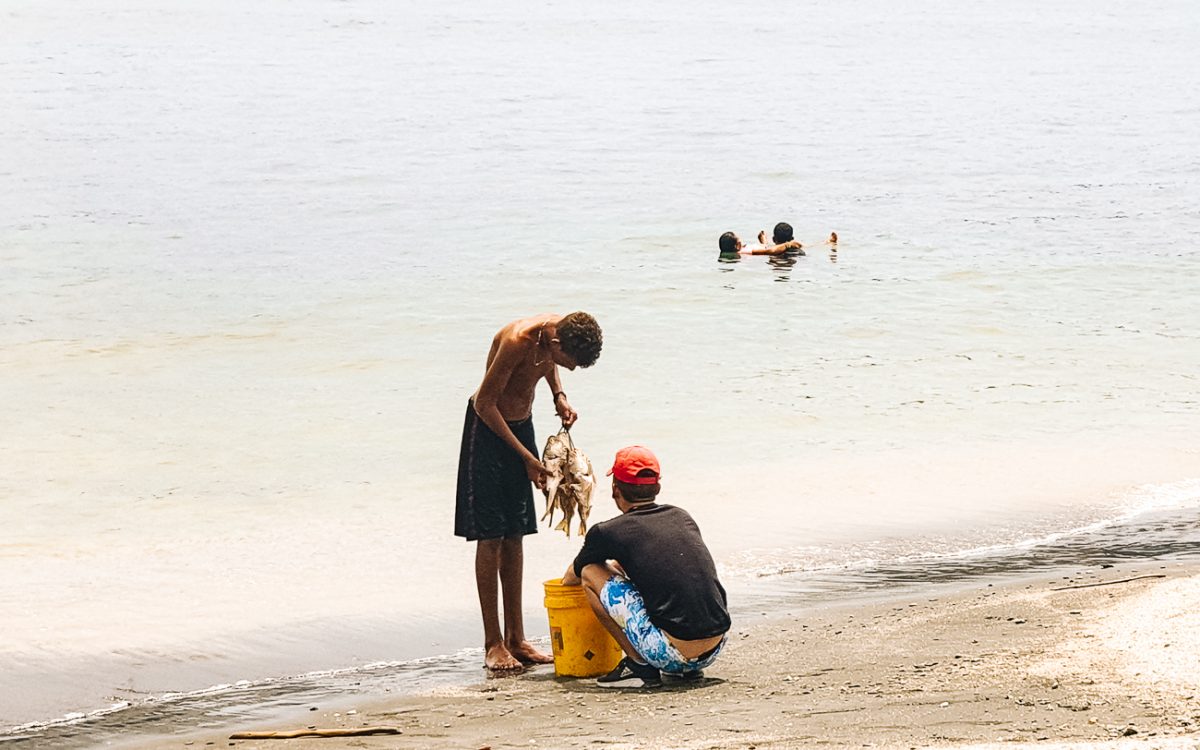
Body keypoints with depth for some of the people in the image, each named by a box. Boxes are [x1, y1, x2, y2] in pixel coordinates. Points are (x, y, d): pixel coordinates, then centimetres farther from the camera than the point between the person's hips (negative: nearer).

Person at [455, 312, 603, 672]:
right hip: (488, 427, -7)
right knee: (490, 537, -7)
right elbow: (484, 403, -23)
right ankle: (493, 644, -3)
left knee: (514, 536, 9)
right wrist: (527, 457, -19)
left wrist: (558, 396, -2)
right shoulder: (517, 341, -30)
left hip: (521, 425, 7)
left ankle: (515, 639, 13)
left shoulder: (560, 329, -9)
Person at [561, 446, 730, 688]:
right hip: (714, 652, 6)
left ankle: (639, 665, 4)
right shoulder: (682, 518, 16)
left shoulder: (607, 532, 2)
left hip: (671, 654, -6)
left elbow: (571, 578, 24)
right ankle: (688, 669, 17)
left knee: (590, 574, 8)